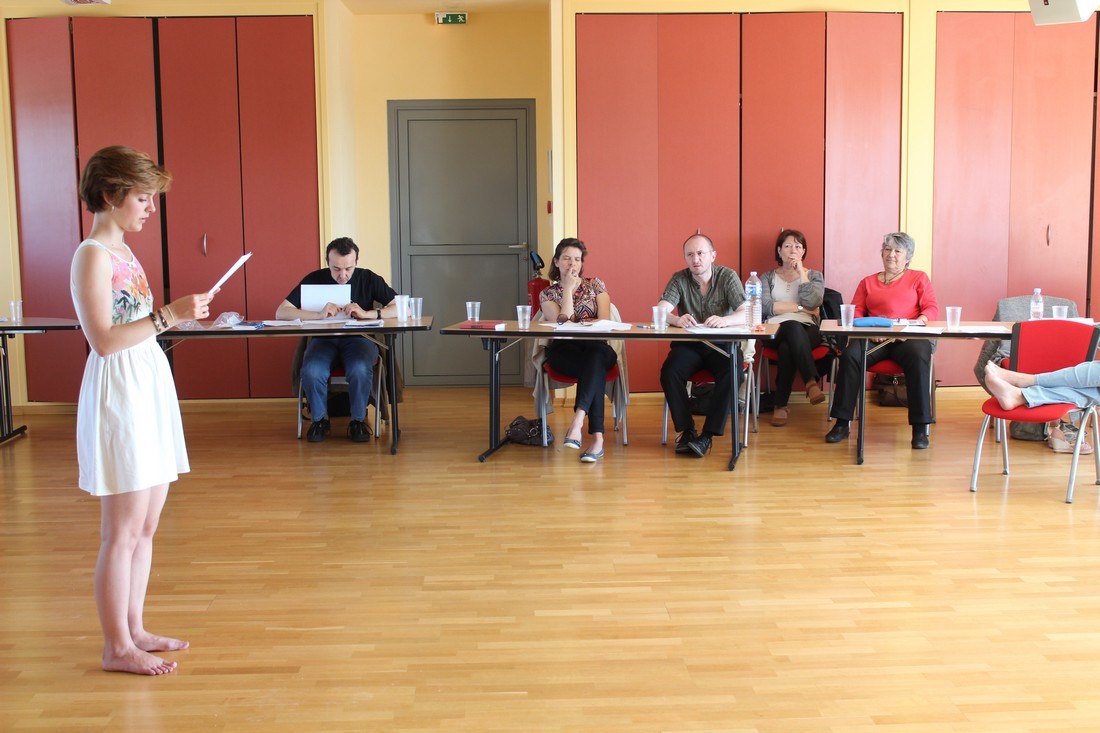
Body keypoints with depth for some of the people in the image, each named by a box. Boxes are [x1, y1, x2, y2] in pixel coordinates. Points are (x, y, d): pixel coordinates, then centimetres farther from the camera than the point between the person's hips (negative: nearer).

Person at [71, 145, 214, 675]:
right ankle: (117, 646, 11)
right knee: (122, 532, -1)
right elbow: (104, 339, -20)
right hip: (119, 397, -9)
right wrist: (168, 316, -23)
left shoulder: (122, 253, 15)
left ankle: (134, 629, 26)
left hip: (150, 391, 9)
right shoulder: (92, 255, -13)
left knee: (145, 527, 14)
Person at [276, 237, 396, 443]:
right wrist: (319, 315, -25)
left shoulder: (368, 279, -4)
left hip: (359, 338, -1)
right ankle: (319, 419, -3)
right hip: (323, 339, 1)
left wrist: (367, 314, -25)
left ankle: (358, 420, -7)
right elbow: (281, 312, -10)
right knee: (311, 372, -31)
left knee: (360, 370, -34)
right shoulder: (314, 279, -3)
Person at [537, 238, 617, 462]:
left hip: (596, 348, 1)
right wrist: (568, 288, -5)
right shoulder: (548, 294, 12)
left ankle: (577, 420, -54)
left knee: (594, 359, -39)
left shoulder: (595, 285, 14)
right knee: (595, 367, -36)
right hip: (564, 352, -1)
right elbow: (562, 323, -7)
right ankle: (597, 438, -47)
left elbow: (604, 322, 1)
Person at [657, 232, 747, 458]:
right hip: (688, 345, 1)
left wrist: (724, 320, -39)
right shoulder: (679, 279, 0)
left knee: (732, 373, -31)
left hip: (721, 345, -1)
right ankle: (686, 430, -12)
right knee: (669, 372, -28)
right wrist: (676, 320, -38)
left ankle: (708, 435, -22)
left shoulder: (728, 277, -3)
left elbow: (746, 314, -16)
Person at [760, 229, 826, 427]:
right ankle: (811, 382, -52)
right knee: (793, 327, -40)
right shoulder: (768, 277, 19)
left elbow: (812, 303, -4)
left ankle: (781, 406, -41)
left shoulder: (814, 276, 20)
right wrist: (800, 308, -4)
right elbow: (766, 307, -2)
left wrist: (801, 272, 0)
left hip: (808, 331, 1)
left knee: (787, 347, -38)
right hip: (777, 331, -1)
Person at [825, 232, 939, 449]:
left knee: (918, 357, -37)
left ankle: (920, 429, -32)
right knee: (850, 355, -30)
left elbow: (932, 309, 6)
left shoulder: (918, 278, 20)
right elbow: (855, 313, 13)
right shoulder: (868, 282, 25)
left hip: (908, 338, -2)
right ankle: (842, 423, -24)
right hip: (874, 337, 2)